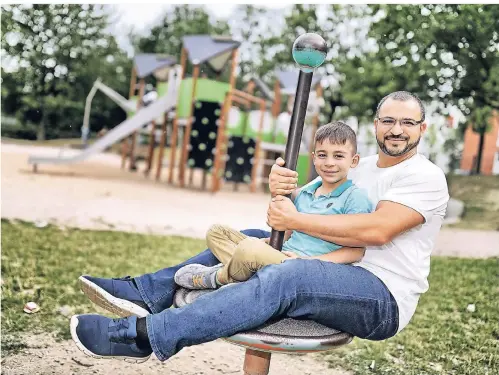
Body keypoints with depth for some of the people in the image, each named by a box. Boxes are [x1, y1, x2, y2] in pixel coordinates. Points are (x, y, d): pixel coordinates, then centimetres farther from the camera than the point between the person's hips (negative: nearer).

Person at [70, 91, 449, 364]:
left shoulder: (426, 177, -8)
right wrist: (281, 190, -17)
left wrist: (297, 220, -21)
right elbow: (302, 200, 8)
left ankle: (144, 335, -34)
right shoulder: (358, 168, 15)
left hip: (384, 300, -8)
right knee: (249, 240, 3)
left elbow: (377, 230, -23)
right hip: (340, 277, 8)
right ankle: (146, 292, -4)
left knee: (288, 275, -33)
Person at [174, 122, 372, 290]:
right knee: (216, 232, 9)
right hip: (282, 255, 9)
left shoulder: (355, 197, -3)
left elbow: (356, 250, -11)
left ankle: (217, 278, -4)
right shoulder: (304, 193, 20)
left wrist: (309, 261, -17)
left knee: (250, 248, -35)